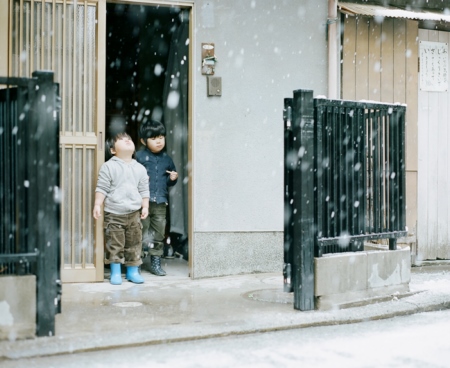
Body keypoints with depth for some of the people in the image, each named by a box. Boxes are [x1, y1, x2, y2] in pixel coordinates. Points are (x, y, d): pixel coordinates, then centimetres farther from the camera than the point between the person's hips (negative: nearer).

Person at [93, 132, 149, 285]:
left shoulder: (140, 168, 9)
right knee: (115, 244, -1)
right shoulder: (109, 166, -1)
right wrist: (97, 205, -10)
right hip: (113, 213, -3)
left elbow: (144, 190, 13)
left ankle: (133, 271, 18)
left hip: (134, 213, 3)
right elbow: (102, 188, -3)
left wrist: (145, 206, 5)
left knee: (134, 243, 7)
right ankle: (115, 272, 10)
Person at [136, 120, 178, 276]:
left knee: (159, 233, 8)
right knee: (141, 231, -1)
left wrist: (173, 179, 1)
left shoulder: (166, 159, 13)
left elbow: (169, 182, 22)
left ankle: (156, 263, 19)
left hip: (161, 202, 4)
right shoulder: (139, 156, -1)